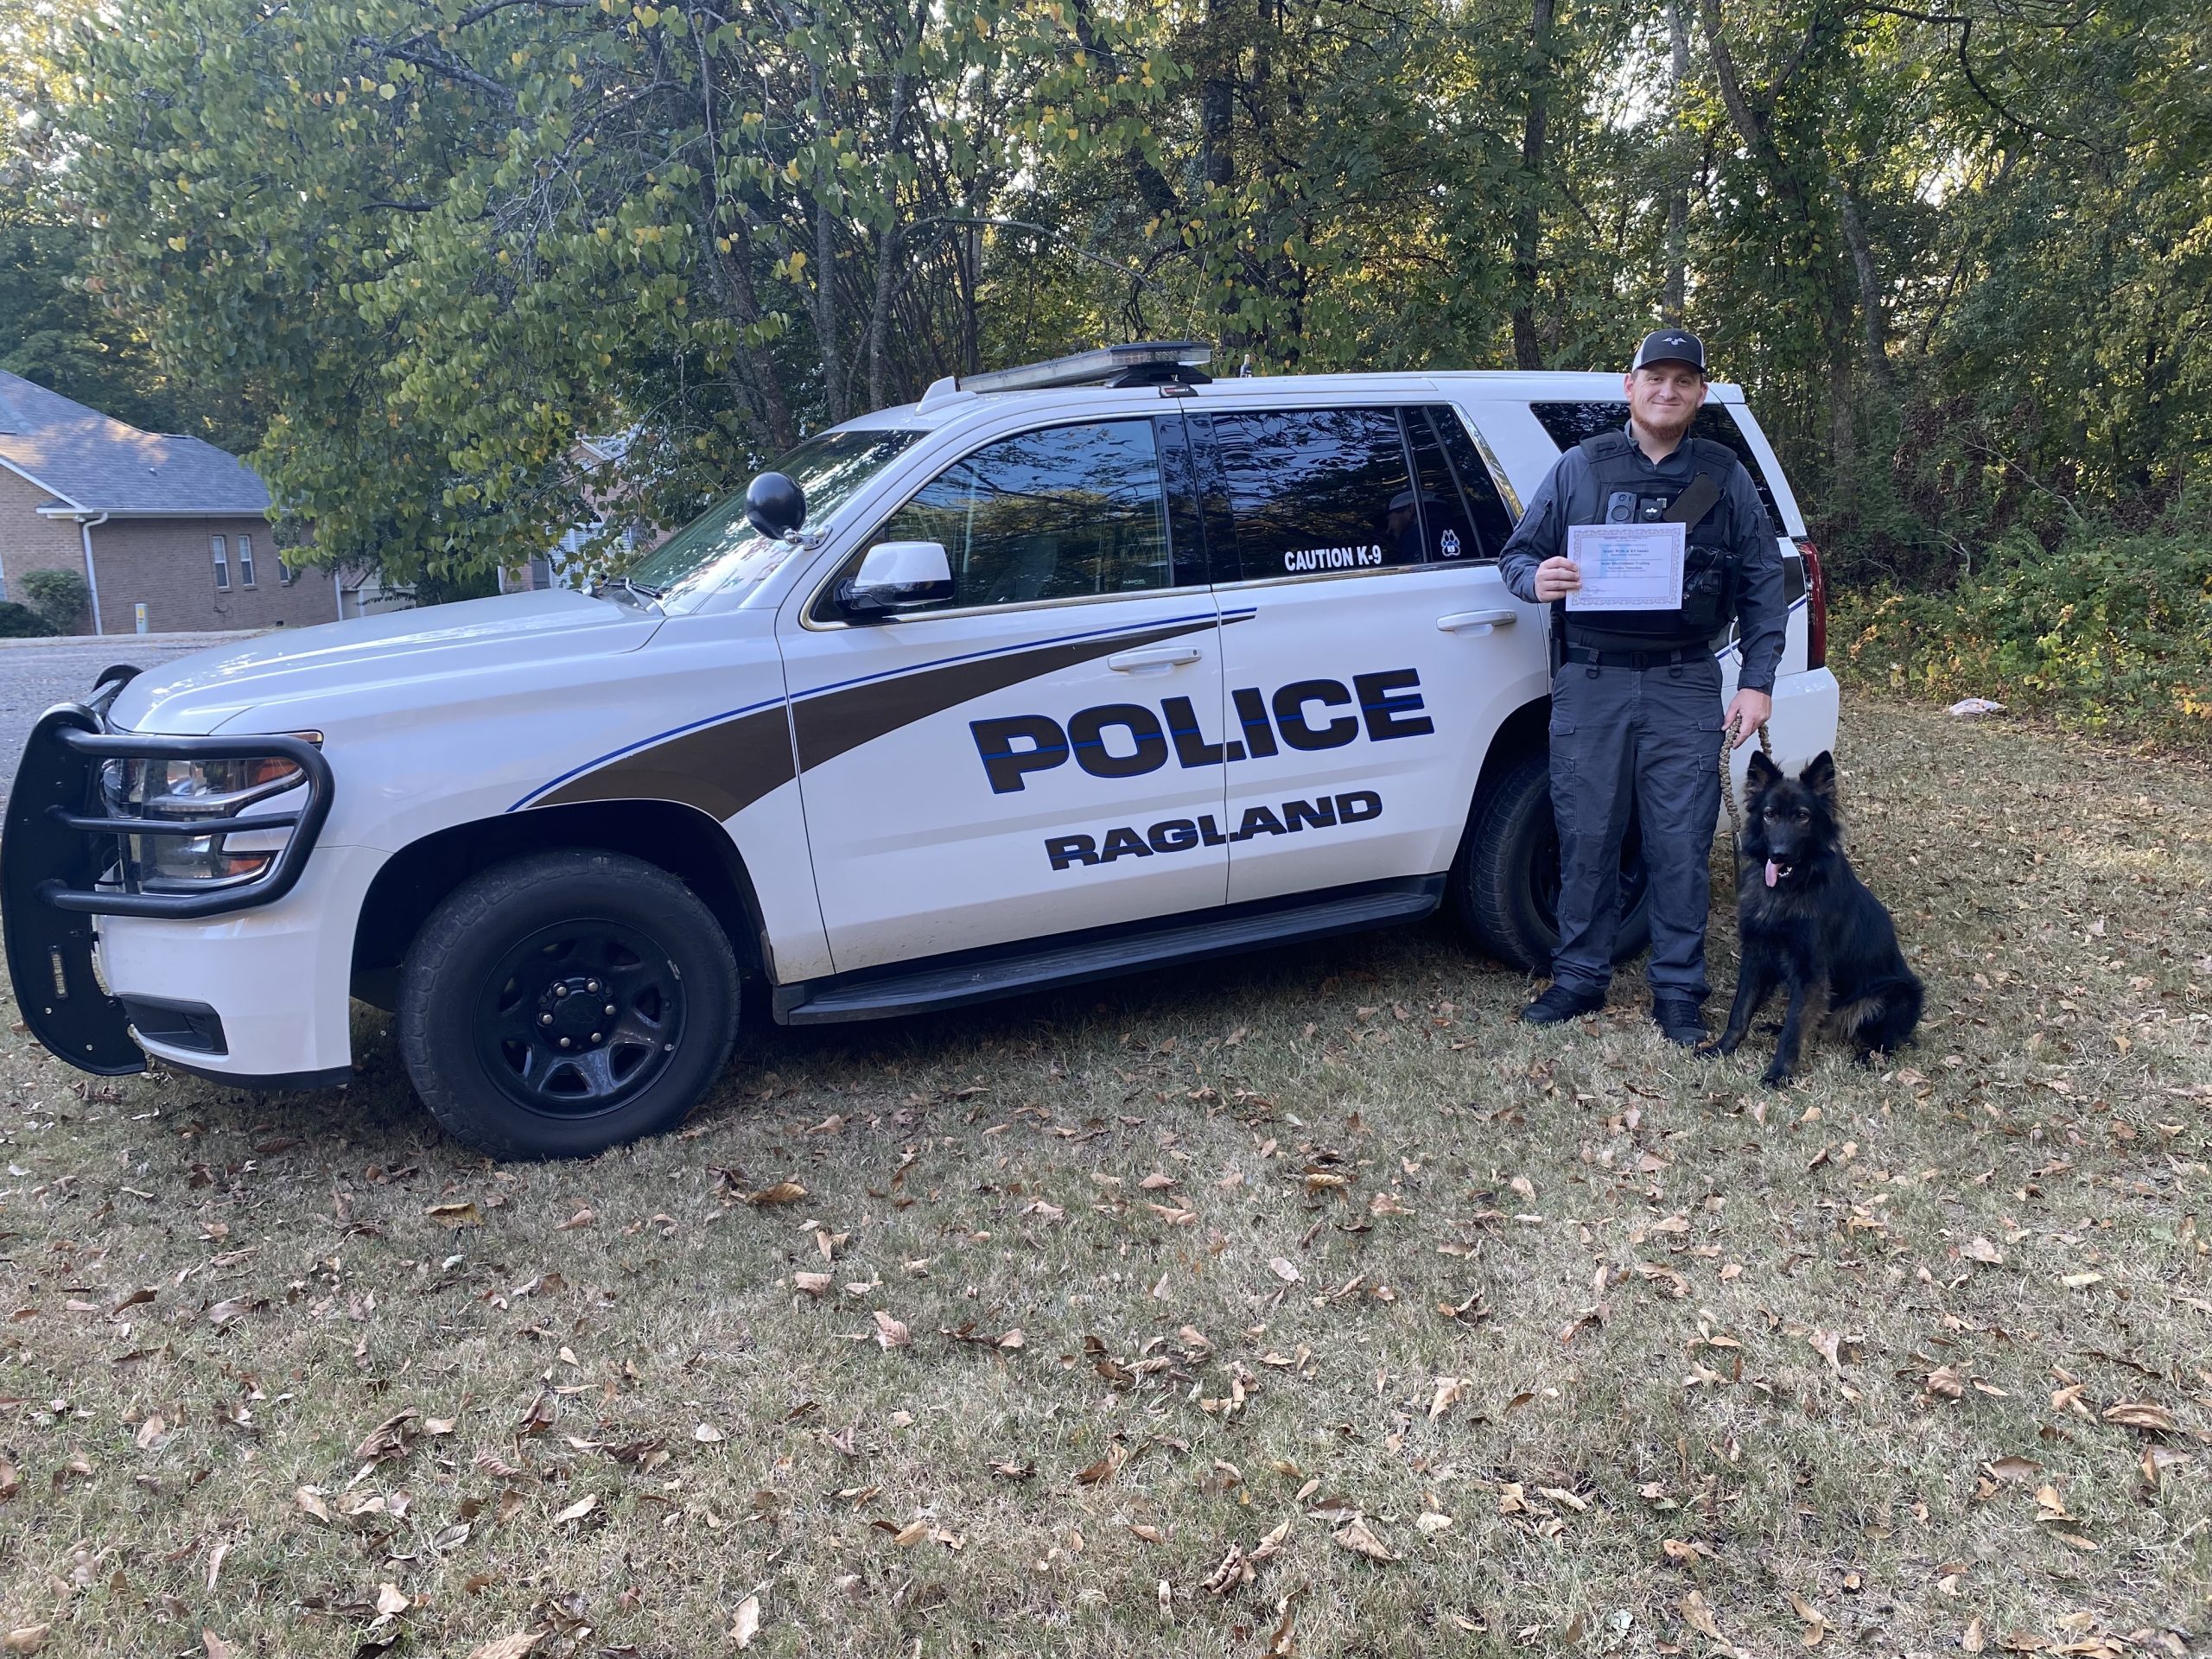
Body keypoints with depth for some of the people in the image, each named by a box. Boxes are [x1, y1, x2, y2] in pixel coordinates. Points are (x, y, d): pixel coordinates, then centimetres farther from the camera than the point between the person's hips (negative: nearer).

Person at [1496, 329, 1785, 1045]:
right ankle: (1579, 978, 19)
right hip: (1590, 683, 0)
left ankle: (1678, 992, 14)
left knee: (1681, 845, 1)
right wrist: (1536, 578, -15)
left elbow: (1763, 583, 10)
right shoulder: (1580, 466, 8)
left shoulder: (1724, 476, 9)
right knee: (1586, 838, 4)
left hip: (1684, 688, 0)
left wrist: (1757, 682, 1)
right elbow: (1517, 552, 10)